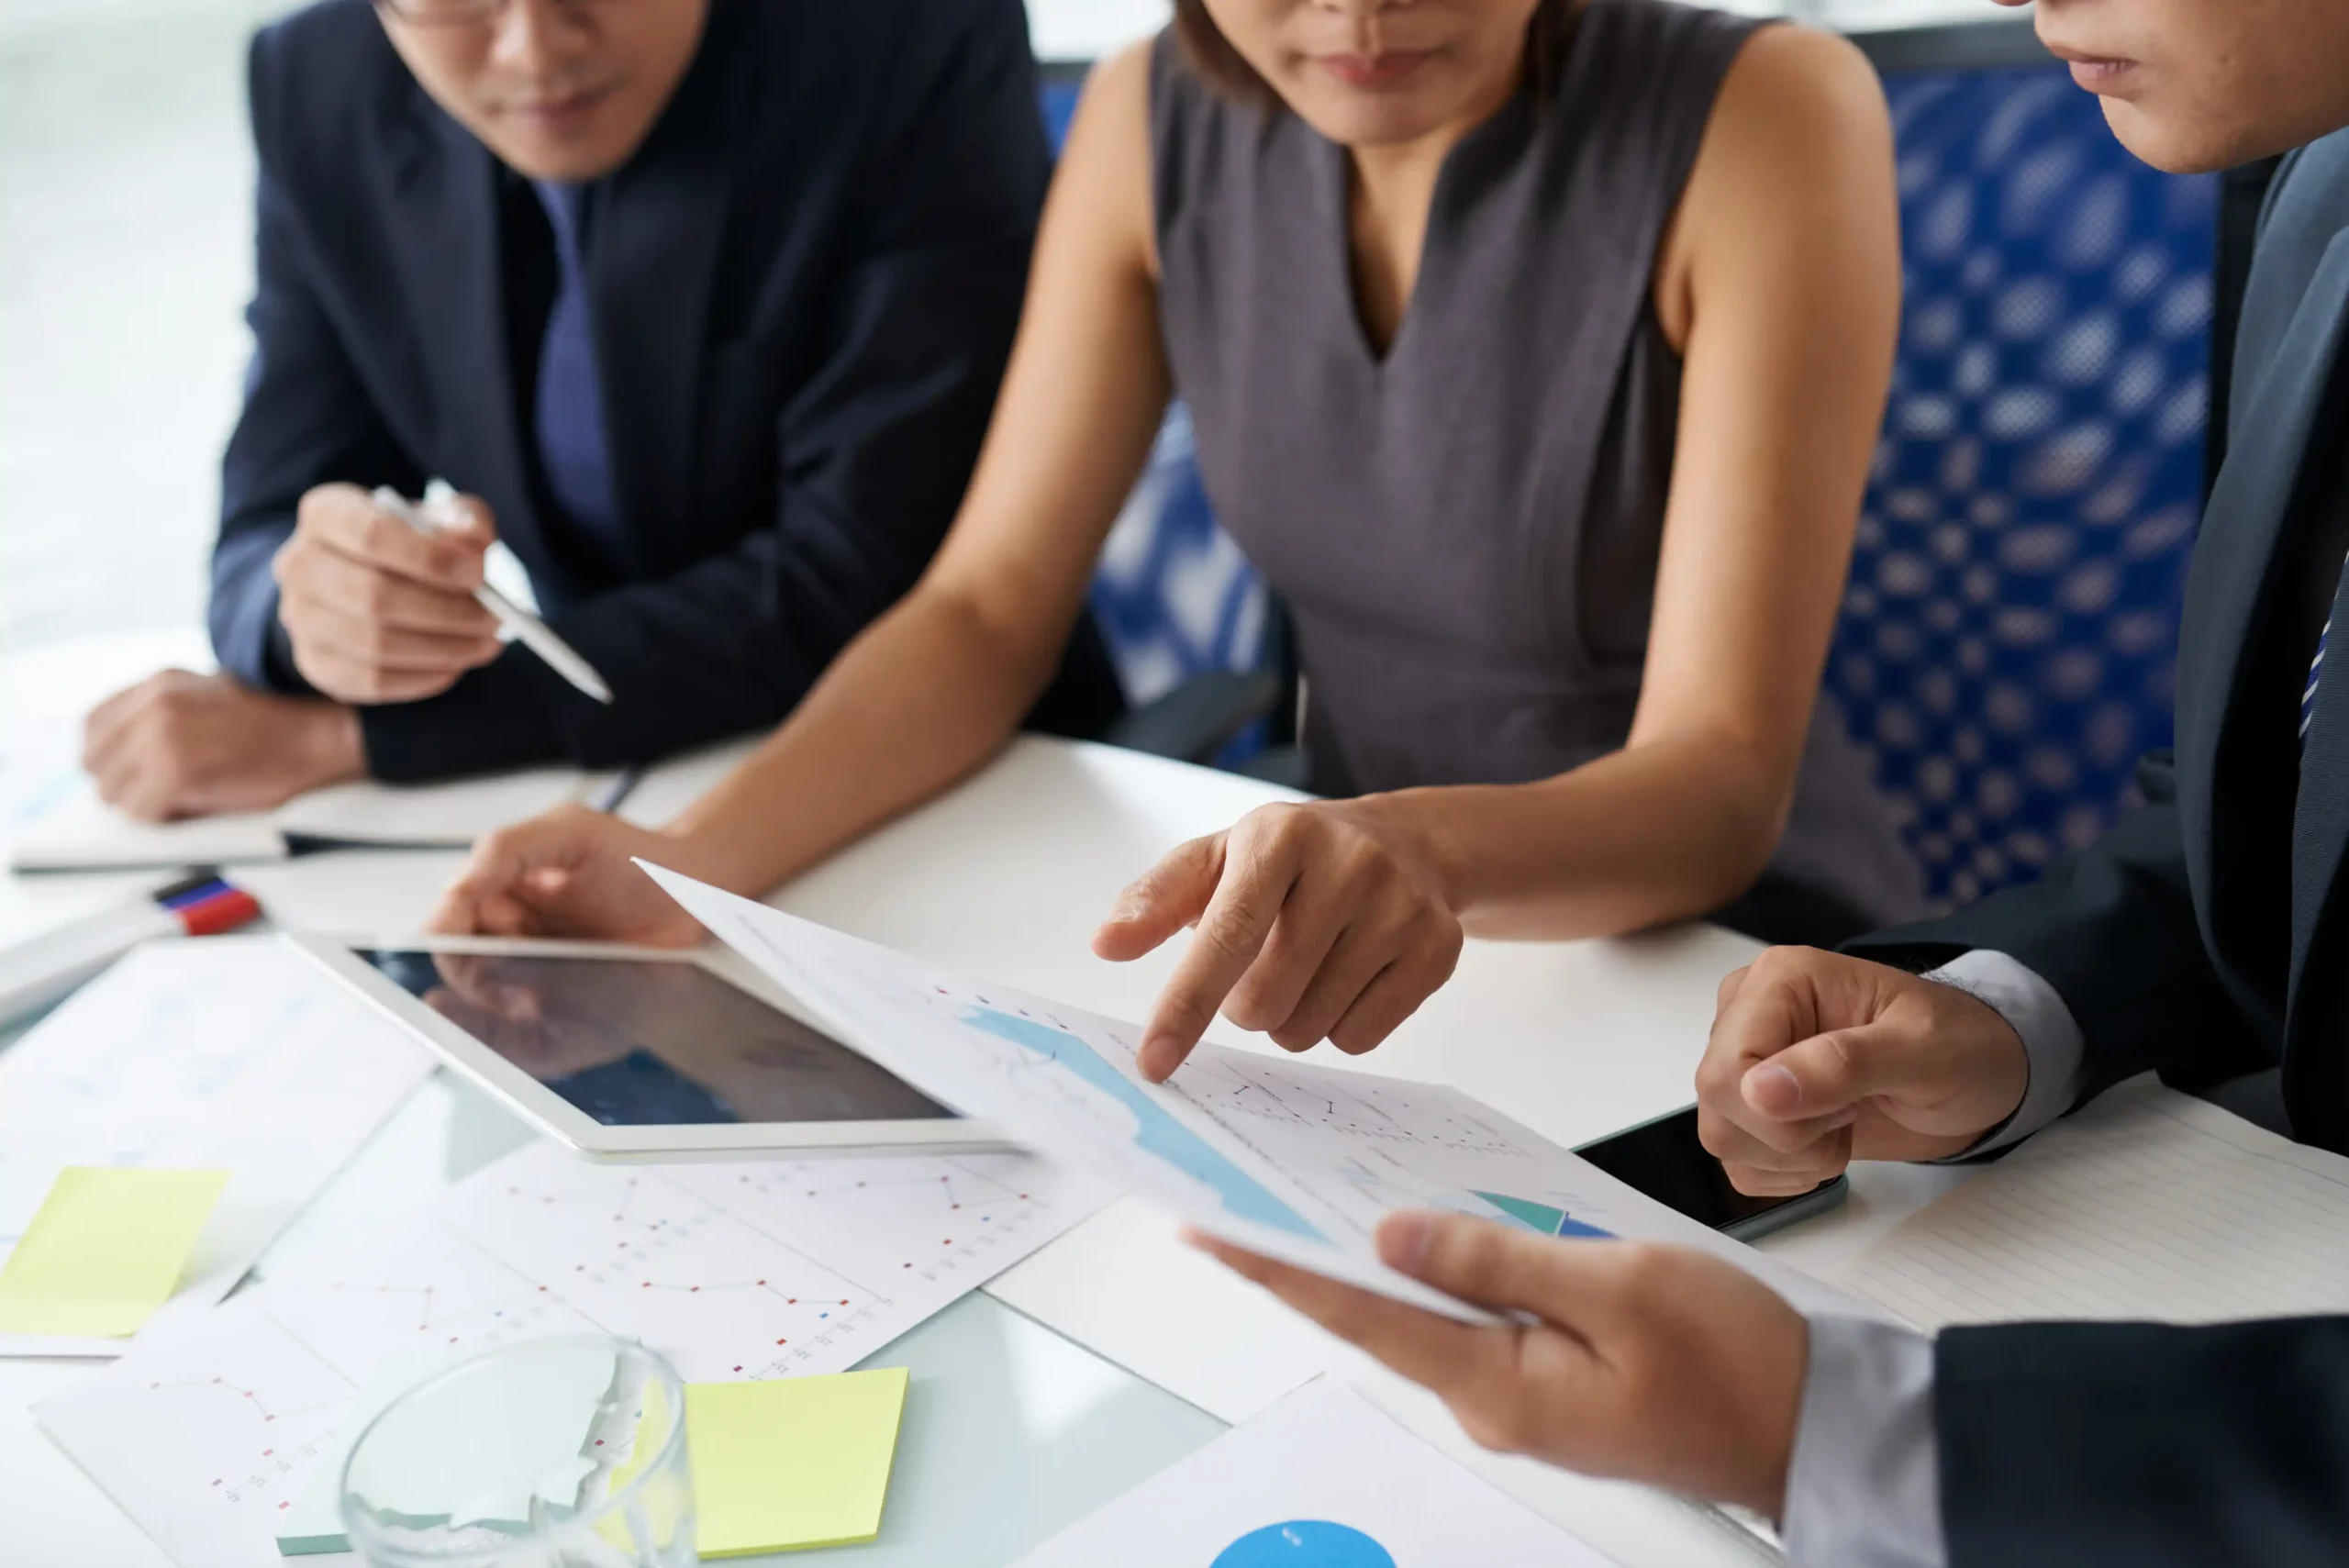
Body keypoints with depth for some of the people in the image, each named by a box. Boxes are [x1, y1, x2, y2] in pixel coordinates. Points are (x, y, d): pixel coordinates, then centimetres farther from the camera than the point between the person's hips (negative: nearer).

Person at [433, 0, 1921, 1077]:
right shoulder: (1159, 123, -5)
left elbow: (1722, 782, -24)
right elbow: (988, 612, -3)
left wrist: (1430, 850, -47)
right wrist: (689, 859, -21)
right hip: (1369, 948, 4)